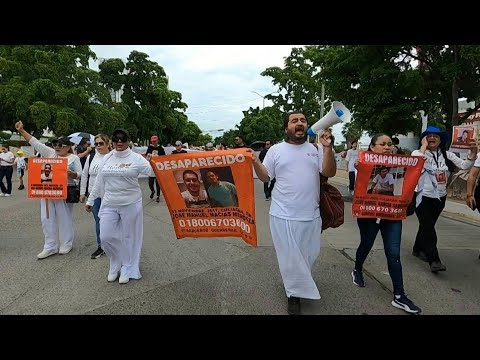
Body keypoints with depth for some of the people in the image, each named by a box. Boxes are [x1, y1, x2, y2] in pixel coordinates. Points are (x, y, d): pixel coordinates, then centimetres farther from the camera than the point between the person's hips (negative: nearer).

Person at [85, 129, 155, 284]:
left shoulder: (136, 158, -5)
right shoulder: (107, 158, 7)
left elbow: (153, 171, -15)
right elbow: (99, 181, 13)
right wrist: (90, 200, 15)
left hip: (131, 204, -3)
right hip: (109, 204, 4)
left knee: (129, 237, 8)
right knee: (106, 237, 3)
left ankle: (128, 269, 27)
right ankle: (116, 265, 30)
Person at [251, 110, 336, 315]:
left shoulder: (316, 149, 4)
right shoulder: (276, 150, 0)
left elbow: (329, 173, -4)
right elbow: (265, 177, 1)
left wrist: (327, 148, -15)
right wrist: (255, 162, -17)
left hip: (310, 215, 3)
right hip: (284, 215, -2)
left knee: (309, 255, 16)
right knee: (290, 257, 7)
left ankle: (294, 284, 43)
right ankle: (294, 293, 27)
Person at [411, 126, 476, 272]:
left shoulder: (447, 155, 6)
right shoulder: (418, 152, -7)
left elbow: (464, 165, 2)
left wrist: (473, 154, -15)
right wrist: (424, 145, -20)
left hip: (440, 197, 5)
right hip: (423, 196, -5)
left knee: (427, 225, 17)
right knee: (428, 227, -9)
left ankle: (418, 249, 34)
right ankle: (434, 260, -7)